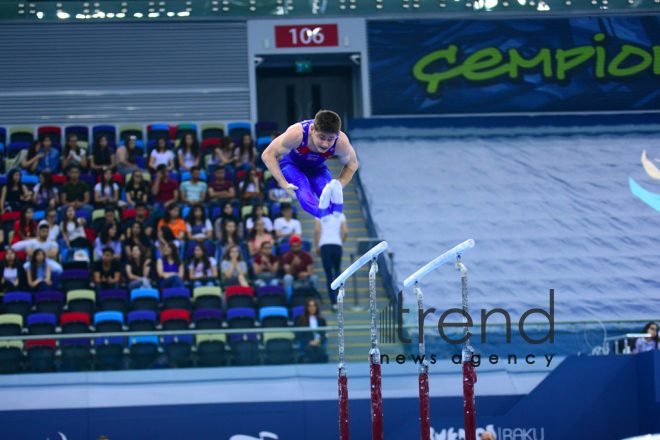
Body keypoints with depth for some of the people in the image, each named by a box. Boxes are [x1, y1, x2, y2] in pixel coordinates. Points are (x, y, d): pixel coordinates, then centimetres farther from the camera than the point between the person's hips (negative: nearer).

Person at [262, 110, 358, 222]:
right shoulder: (296, 134, -38)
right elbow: (268, 155, -25)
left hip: (317, 169, 2)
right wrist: (283, 183, -33)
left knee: (325, 186, -34)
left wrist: (339, 186, -23)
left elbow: (352, 164, -7)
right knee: (302, 184, -38)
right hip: (292, 165, -2)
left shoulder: (341, 143, -29)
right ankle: (321, 211, -70)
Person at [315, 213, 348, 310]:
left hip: (324, 245, -1)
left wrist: (316, 246, 3)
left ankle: (334, 302, -5)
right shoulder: (340, 215, 11)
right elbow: (345, 231, 2)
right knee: (337, 269, 25)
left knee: (328, 275, 2)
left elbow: (317, 230, -5)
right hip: (337, 245, 1)